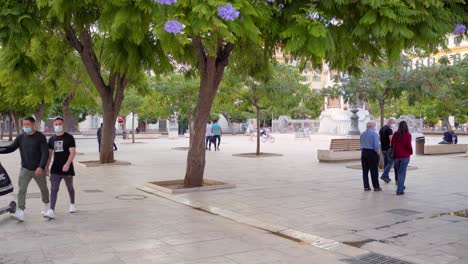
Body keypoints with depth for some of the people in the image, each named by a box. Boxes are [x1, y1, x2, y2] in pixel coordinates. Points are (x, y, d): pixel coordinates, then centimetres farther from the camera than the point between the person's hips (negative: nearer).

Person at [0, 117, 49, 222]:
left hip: (38, 169, -2)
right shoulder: (21, 137, 3)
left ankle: (46, 205, 37)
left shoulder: (40, 137, -9)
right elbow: (10, 148, 8)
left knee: (43, 188, 14)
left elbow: (45, 153, -15)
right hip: (25, 169, 2)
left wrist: (41, 167, -25)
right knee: (22, 189, -10)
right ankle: (20, 211, -12)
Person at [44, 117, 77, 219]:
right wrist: (47, 167, 9)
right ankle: (51, 211, -11)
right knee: (53, 189, -7)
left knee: (69, 187, 14)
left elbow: (73, 152, -13)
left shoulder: (69, 138, -6)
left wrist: (67, 164, -25)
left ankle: (72, 204, 36)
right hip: (55, 169, 3)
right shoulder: (52, 139, 9)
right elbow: (49, 154, 15)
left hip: (67, 168, -3)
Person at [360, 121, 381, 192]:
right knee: (374, 171, 1)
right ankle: (376, 187, 6)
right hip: (372, 153, -6)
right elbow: (376, 145, -17)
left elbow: (361, 144, 12)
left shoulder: (362, 134, 11)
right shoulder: (374, 133, -11)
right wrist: (377, 151, -3)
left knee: (365, 171, 8)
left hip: (363, 152, 6)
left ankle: (366, 186, 10)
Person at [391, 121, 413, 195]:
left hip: (396, 156, 3)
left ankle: (401, 186, 33)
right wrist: (411, 152, 5)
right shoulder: (408, 135, -10)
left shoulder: (395, 134, 0)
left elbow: (392, 144, 4)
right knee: (402, 173, 1)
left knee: (399, 172, 20)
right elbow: (409, 145, -13)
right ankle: (399, 190, -3)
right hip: (405, 156, -3)